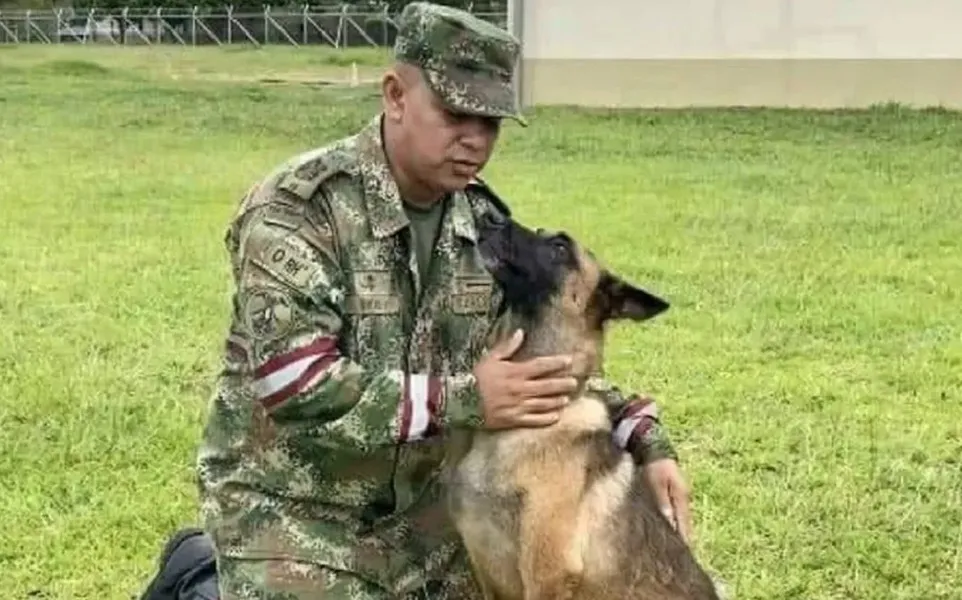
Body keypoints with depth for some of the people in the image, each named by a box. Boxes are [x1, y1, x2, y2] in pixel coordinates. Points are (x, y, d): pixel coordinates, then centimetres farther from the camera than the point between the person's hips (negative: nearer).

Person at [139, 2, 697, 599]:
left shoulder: (484, 221, -1)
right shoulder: (297, 209, -22)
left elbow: (549, 355, 6)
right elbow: (294, 384, -30)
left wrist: (644, 437, -9)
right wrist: (462, 400, -33)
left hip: (420, 500, 7)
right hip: (293, 504, -6)